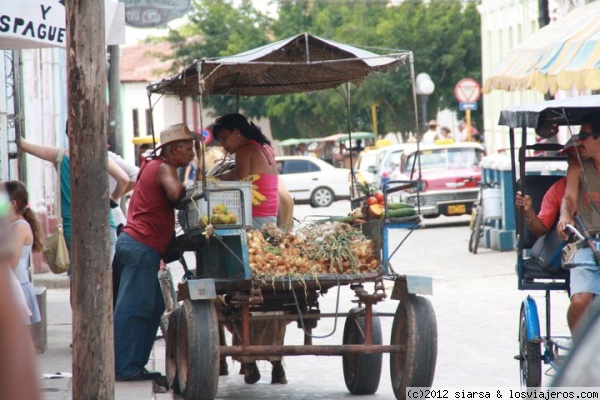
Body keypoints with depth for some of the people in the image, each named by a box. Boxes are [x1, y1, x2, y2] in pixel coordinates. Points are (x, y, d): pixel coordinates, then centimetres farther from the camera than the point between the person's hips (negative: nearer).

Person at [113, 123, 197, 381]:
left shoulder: (152, 166, 23)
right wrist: (188, 187, -7)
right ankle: (126, 367, -9)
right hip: (142, 246, -10)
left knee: (154, 306, 13)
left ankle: (134, 364, 13)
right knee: (133, 308, -9)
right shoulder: (164, 168, -8)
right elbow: (175, 194, -26)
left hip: (131, 242, 10)